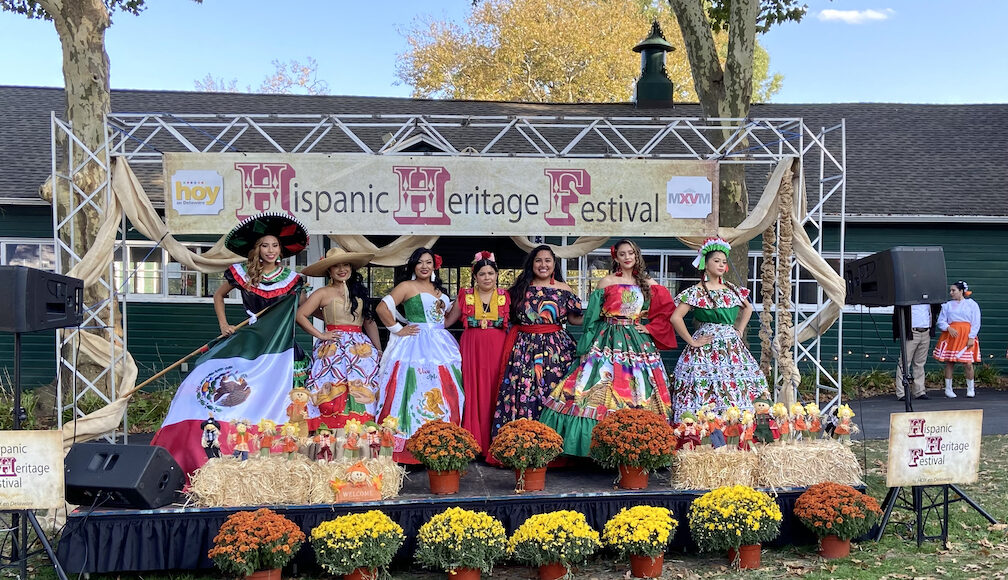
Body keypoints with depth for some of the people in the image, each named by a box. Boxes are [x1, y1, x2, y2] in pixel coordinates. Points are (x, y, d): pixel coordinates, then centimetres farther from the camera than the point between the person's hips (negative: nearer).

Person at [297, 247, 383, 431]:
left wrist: (379, 350, 13)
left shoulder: (360, 291, 14)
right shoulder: (323, 293, 2)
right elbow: (300, 315, -3)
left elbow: (370, 322, 16)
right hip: (333, 348, -4)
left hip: (361, 349, 4)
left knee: (362, 394, -2)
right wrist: (321, 335, -6)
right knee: (334, 395, -9)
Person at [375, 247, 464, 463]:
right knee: (417, 393, -9)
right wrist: (397, 330, -10)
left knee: (442, 397, 4)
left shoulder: (438, 290, 19)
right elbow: (382, 308, -12)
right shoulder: (407, 286, -2)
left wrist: (463, 305, 12)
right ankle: (410, 446, -6)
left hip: (441, 346, 7)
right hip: (416, 346, -6)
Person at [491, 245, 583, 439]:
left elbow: (574, 319, 11)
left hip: (555, 348, -1)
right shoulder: (521, 288, 9)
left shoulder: (563, 289, 7)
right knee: (522, 393, -4)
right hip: (525, 348, 1)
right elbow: (509, 317, 17)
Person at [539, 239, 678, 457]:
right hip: (609, 342, -2)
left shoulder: (649, 284, 11)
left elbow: (664, 312, 11)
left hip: (639, 343, 3)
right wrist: (586, 346, -1)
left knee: (640, 392, -1)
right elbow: (592, 317, 4)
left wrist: (649, 327, -3)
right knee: (604, 388, -10)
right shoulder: (606, 282, 4)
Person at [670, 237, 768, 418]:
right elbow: (675, 317, -13)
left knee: (738, 391, 1)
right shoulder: (696, 292, -5)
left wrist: (740, 330, 18)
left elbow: (748, 308, 31)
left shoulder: (732, 290, 12)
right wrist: (692, 341, -11)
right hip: (707, 349, -6)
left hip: (733, 348, 6)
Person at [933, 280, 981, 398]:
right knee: (949, 363, 0)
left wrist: (971, 337, -8)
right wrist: (948, 328, -11)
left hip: (967, 337, -2)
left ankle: (970, 388, 11)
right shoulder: (947, 305, 13)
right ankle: (948, 389, 8)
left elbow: (976, 323, 2)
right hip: (950, 336, 2)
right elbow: (941, 321, 9)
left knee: (968, 363, -7)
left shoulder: (972, 304, 7)